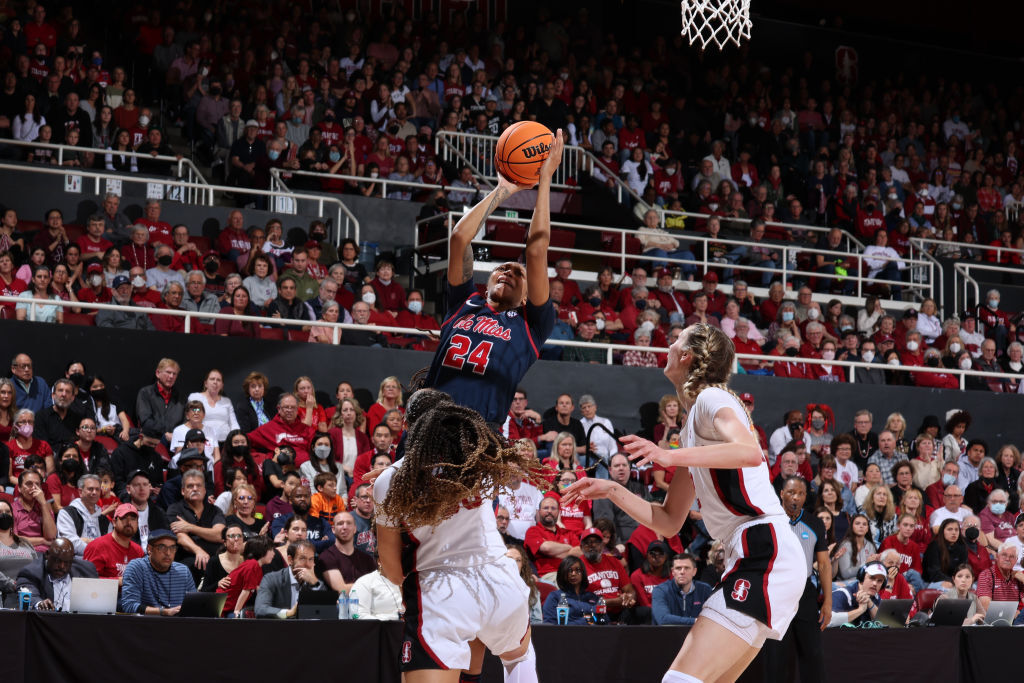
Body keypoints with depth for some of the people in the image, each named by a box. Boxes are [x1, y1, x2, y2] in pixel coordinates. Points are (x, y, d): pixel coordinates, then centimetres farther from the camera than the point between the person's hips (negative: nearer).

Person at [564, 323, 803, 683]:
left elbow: (749, 452, -27)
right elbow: (668, 522, 24)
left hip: (766, 553, -10)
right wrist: (611, 490, 13)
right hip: (750, 558, 10)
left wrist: (670, 456, -34)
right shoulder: (692, 425, 23)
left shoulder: (711, 398, -4)